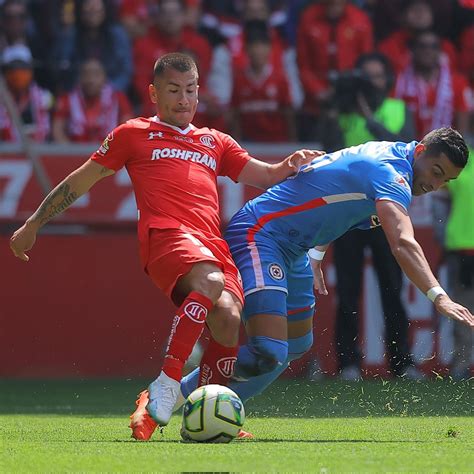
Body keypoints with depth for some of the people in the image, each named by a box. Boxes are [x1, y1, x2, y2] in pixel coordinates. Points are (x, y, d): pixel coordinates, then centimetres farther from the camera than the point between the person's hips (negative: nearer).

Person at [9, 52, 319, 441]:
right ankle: (165, 386, -38)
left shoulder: (215, 142, 32)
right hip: (166, 235, -4)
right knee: (209, 282, -38)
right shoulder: (133, 134, 22)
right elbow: (80, 181, 25)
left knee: (228, 319, -26)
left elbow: (266, 176, 29)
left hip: (214, 244, 4)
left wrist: (291, 165, 5)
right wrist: (33, 225, 26)